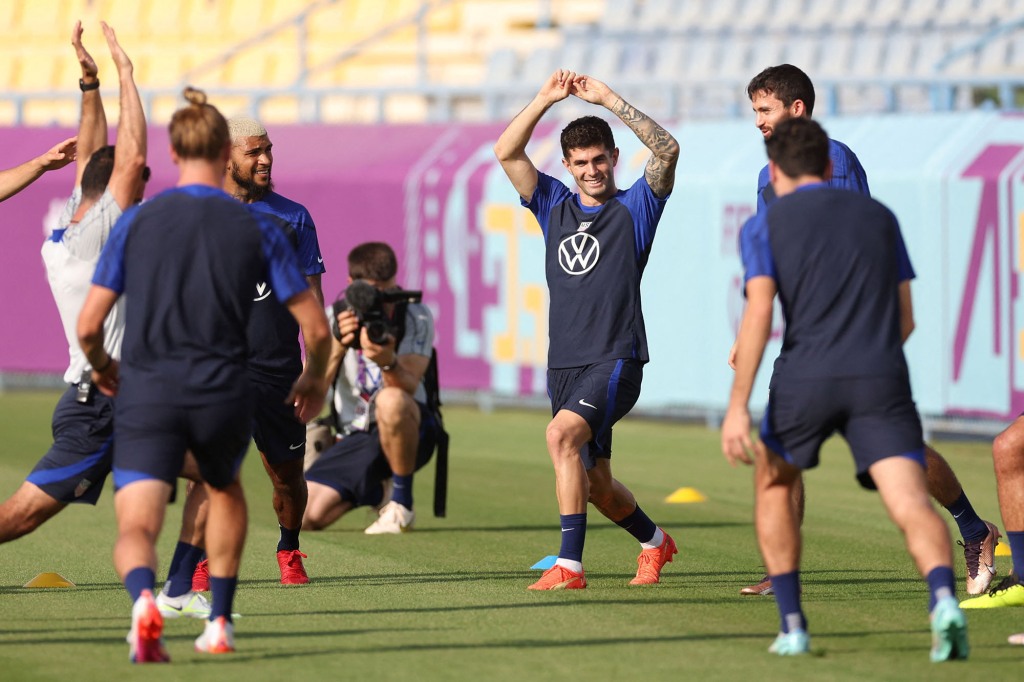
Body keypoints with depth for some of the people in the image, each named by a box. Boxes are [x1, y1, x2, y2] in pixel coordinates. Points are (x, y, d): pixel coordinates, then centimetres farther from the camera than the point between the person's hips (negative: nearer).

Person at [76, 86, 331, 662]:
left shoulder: (137, 221, 3)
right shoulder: (258, 229, 3)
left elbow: (88, 325, 2)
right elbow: (316, 327, 3)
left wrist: (101, 367, 25)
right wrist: (315, 380, 24)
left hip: (147, 391, -1)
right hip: (224, 392, 1)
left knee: (136, 529, -3)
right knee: (226, 490, 32)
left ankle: (144, 600, -37)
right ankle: (220, 624, 30)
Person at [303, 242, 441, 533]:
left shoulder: (416, 318, -11)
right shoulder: (336, 318, -6)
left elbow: (408, 387, -23)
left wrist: (388, 362, -45)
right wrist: (337, 346, -33)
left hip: (408, 432, -3)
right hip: (355, 436, 3)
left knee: (391, 400, -39)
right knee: (303, 517, -16)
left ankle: (401, 503, -17)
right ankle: (380, 489, 15)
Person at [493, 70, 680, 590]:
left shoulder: (634, 207, 1)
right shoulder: (555, 207, 14)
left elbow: (667, 150, -14)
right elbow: (506, 152, 5)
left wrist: (609, 99, -16)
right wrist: (547, 99, -5)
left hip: (615, 360, -6)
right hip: (564, 365, 6)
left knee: (562, 435, -29)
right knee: (594, 483, 13)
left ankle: (569, 565, -30)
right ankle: (653, 542, 41)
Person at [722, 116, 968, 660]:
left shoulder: (764, 227, 9)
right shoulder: (880, 217, 20)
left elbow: (759, 314, -6)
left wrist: (737, 407, -10)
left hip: (806, 378, -1)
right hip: (882, 380, 1)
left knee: (773, 486, 25)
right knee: (911, 503, -11)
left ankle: (792, 624, 19)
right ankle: (943, 601, -40)